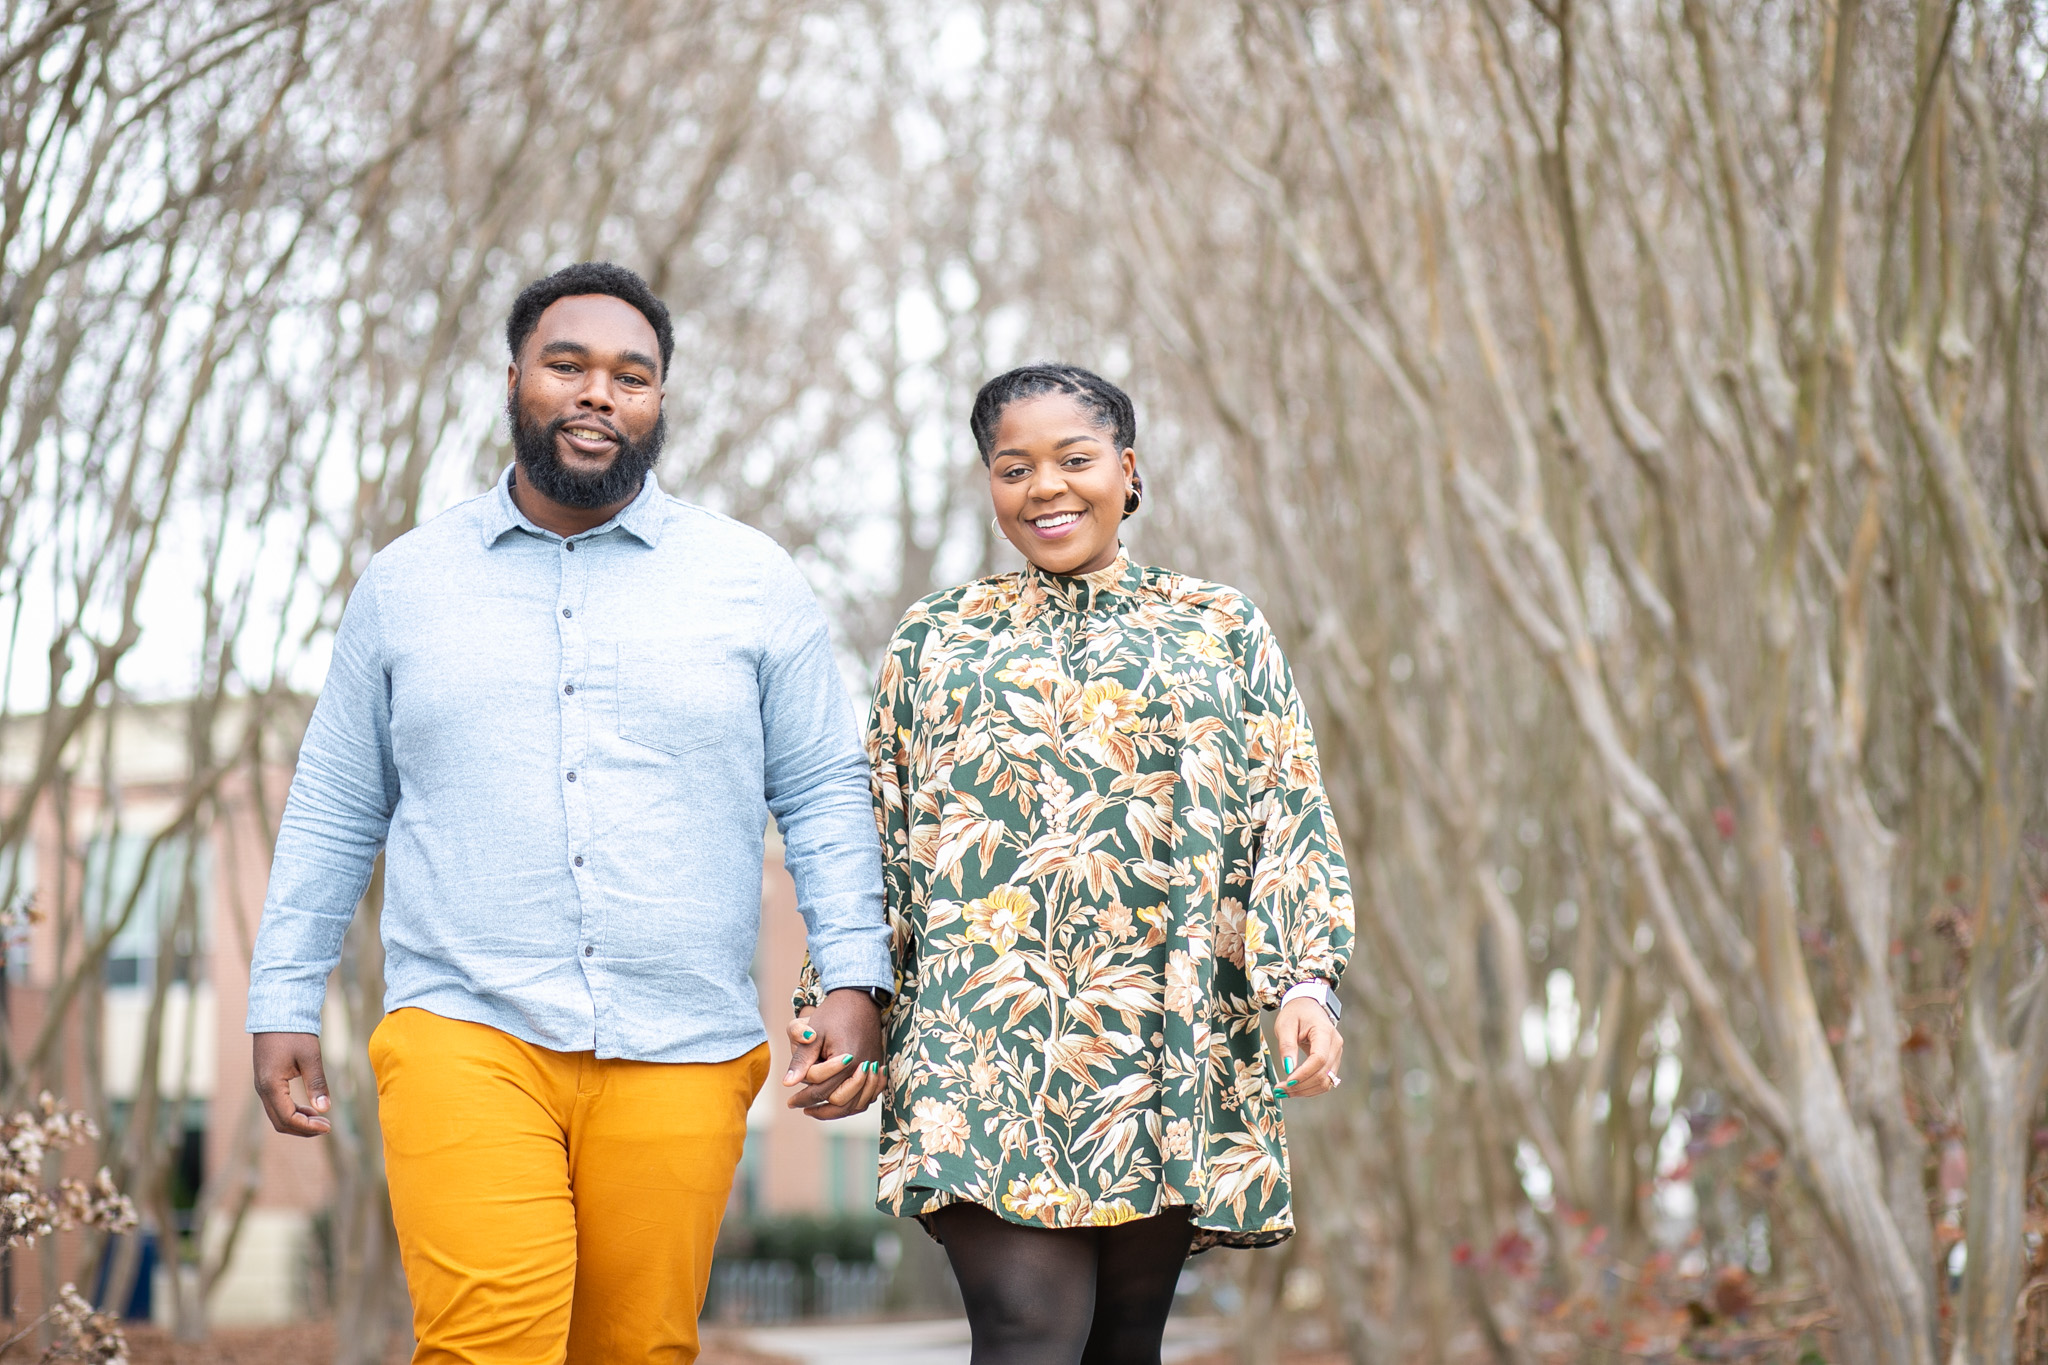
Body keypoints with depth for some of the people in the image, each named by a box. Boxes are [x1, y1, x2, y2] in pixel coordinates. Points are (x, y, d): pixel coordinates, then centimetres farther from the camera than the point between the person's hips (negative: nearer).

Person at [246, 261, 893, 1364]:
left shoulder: (752, 583, 9)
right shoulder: (404, 584, 12)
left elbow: (824, 794, 9)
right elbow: (334, 810, 16)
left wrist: (852, 981, -2)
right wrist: (285, 1004, 11)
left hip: (679, 1056, 1)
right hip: (465, 1037, 0)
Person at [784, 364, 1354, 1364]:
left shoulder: (1223, 631, 13)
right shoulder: (935, 638, 15)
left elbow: (1288, 825, 7)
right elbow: (878, 842, 14)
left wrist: (1305, 984, -7)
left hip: (1169, 1049, 1)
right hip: (988, 1050, -1)